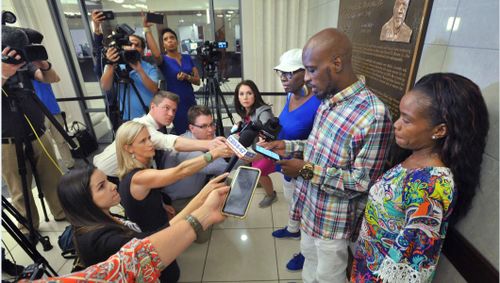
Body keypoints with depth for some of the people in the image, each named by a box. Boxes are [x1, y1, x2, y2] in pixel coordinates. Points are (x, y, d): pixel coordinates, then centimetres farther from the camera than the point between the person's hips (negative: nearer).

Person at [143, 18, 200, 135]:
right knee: (182, 134, 5)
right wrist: (147, 29, -29)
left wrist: (187, 77, -17)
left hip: (191, 102, 4)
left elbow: (198, 81, 2)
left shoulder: (187, 57, 7)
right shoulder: (163, 60, -4)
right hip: (176, 104, -3)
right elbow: (156, 54, -30)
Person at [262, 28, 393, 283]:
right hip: (309, 207, 7)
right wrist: (289, 146, -3)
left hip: (333, 220, -7)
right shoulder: (327, 99, -2)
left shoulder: (374, 115, -29)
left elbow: (362, 183, -24)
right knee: (310, 263, 31)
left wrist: (308, 171, -27)